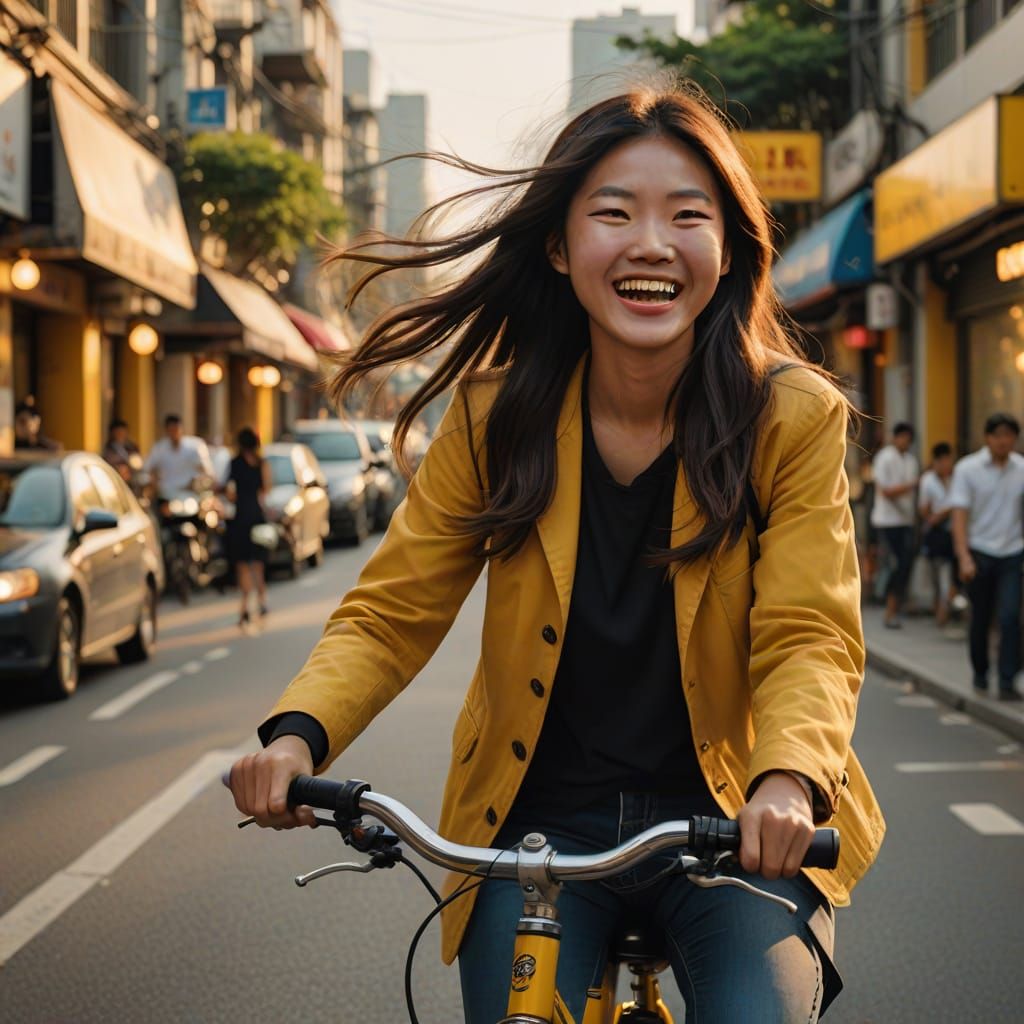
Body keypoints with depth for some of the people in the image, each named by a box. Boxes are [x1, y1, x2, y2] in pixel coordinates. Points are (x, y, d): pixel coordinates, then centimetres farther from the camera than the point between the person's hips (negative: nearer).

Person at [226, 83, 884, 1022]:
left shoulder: (794, 417, -10)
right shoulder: (495, 415, -6)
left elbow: (809, 639, -15)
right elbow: (390, 613, -4)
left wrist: (788, 781, -35)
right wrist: (299, 733, -23)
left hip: (733, 826, -1)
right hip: (539, 823, 2)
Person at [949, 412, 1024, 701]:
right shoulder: (967, 469, -6)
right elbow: (960, 515, -9)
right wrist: (964, 557, -18)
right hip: (979, 553, -1)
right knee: (980, 619, 9)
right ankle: (980, 675, 29)